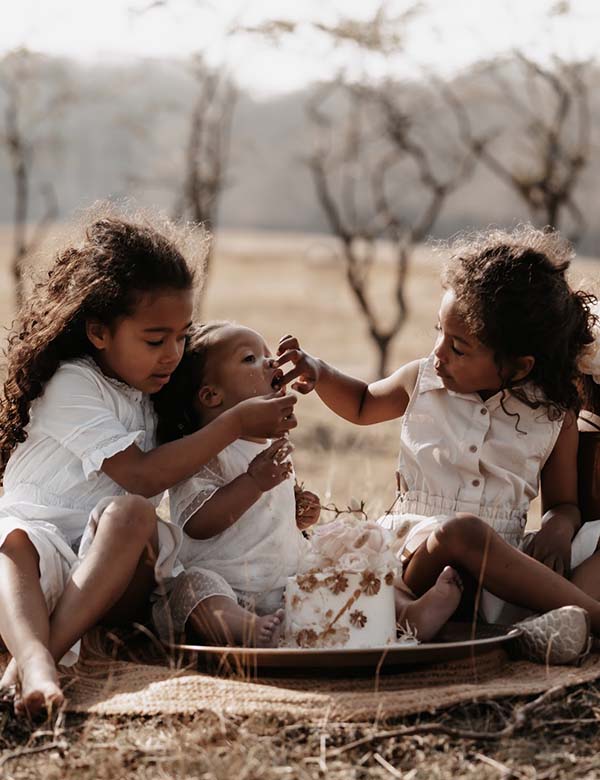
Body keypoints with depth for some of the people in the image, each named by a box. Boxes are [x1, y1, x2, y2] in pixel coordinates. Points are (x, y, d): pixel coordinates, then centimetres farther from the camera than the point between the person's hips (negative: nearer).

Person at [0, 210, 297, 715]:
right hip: (42, 542, -5)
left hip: (114, 574, 5)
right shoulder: (73, 385, -9)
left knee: (132, 514, -30)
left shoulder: (150, 389, 14)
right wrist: (236, 423, -16)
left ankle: (50, 646, -44)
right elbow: (141, 475, -18)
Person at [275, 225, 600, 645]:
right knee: (462, 531, -38)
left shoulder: (555, 416, 6)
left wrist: (560, 525, -8)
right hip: (418, 551, -1)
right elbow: (363, 404, 33)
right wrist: (318, 373, 14)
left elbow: (565, 502, 17)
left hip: (504, 567, 2)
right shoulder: (422, 380, 11)